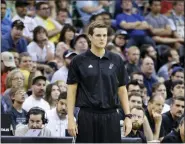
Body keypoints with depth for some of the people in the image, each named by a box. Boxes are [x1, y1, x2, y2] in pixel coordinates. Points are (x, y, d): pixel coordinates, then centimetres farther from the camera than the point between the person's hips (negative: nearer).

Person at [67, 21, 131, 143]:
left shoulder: (116, 61, 6)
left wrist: (128, 116, 2)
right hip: (88, 116, -2)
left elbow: (122, 90, 9)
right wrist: (71, 119, -6)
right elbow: (72, 91, 0)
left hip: (111, 116, 2)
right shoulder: (79, 61, -1)